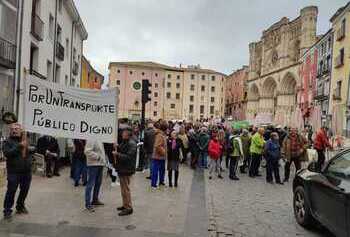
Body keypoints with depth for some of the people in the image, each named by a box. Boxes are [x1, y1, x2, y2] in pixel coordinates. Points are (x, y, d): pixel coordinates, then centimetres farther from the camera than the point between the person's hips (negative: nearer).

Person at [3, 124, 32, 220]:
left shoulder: (26, 140, 11)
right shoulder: (8, 142, -1)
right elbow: (6, 153, -15)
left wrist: (26, 147, -15)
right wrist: (19, 146, -20)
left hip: (27, 171, 4)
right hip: (14, 172, -4)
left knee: (24, 190, 13)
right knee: (11, 191, -1)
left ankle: (20, 206, 31)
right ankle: (7, 210, 12)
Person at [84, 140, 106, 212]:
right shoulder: (91, 140, -15)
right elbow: (87, 151, -23)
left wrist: (103, 159, 10)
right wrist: (97, 157, -20)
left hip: (100, 164, 9)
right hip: (93, 164, -9)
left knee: (98, 183, 17)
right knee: (90, 184, -3)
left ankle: (95, 200, 30)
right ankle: (88, 204, 5)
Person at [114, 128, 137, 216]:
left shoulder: (132, 144, -16)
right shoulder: (123, 142, 14)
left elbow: (128, 157, -23)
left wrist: (118, 154, -22)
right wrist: (116, 148, 8)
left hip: (127, 169, -10)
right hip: (121, 169, 10)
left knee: (126, 189, -4)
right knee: (123, 188, 18)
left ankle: (129, 208, 6)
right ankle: (125, 205, 30)